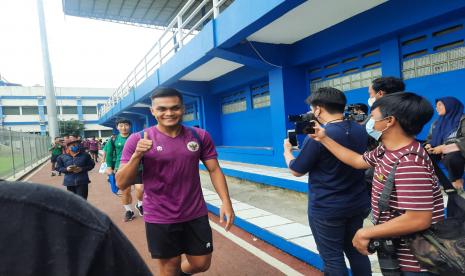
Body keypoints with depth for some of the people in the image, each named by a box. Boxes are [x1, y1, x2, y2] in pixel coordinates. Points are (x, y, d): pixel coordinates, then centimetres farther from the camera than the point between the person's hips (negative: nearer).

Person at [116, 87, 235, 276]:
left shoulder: (200, 136, -4)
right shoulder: (138, 140, -11)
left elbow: (214, 170, 2)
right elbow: (122, 183, -10)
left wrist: (226, 201, -11)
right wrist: (137, 155, -27)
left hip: (196, 215, 3)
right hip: (160, 219, -2)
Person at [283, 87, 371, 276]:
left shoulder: (317, 137, -22)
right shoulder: (360, 130, 0)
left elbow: (297, 170, -10)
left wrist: (287, 151, 8)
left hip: (326, 208, -7)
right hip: (358, 203, 7)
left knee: (332, 258, 8)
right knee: (356, 251, 21)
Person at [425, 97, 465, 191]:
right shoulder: (437, 123, 14)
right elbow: (430, 139, 15)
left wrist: (443, 148, -22)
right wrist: (428, 146, -9)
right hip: (442, 154, 6)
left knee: (450, 157, -40)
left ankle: (457, 179, -6)